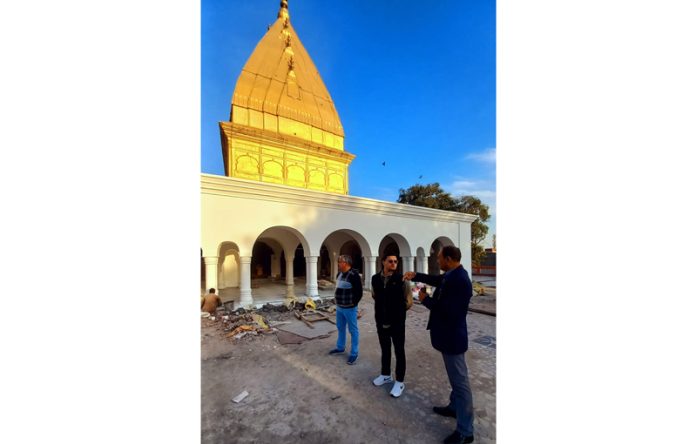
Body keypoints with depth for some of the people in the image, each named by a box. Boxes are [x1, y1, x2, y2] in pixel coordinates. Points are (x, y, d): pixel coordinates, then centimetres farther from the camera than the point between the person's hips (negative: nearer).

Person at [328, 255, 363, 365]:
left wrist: (353, 303, -14)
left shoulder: (353, 275, -21)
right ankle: (340, 347, 41)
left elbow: (359, 292, -20)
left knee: (353, 331, 6)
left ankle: (354, 354, 18)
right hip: (339, 307, 9)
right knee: (340, 328, 22)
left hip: (349, 308, -9)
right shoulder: (339, 274, 6)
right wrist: (337, 300, 14)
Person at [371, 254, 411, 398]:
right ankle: (385, 375, 42)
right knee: (385, 350, 22)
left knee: (399, 352, 11)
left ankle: (399, 382, 29)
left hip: (397, 323, -3)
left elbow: (408, 300, -4)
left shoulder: (401, 279, -14)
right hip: (381, 322, 4)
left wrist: (399, 311, 5)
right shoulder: (375, 279, -4)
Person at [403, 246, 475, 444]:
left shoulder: (459, 280, -29)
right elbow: (436, 280, 21)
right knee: (455, 377, 26)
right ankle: (454, 407, 46)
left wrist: (426, 299, -20)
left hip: (453, 337, -10)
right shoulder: (451, 275, 1)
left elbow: (449, 311, -32)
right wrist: (415, 275, 12)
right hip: (449, 335, 10)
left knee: (460, 381, 6)